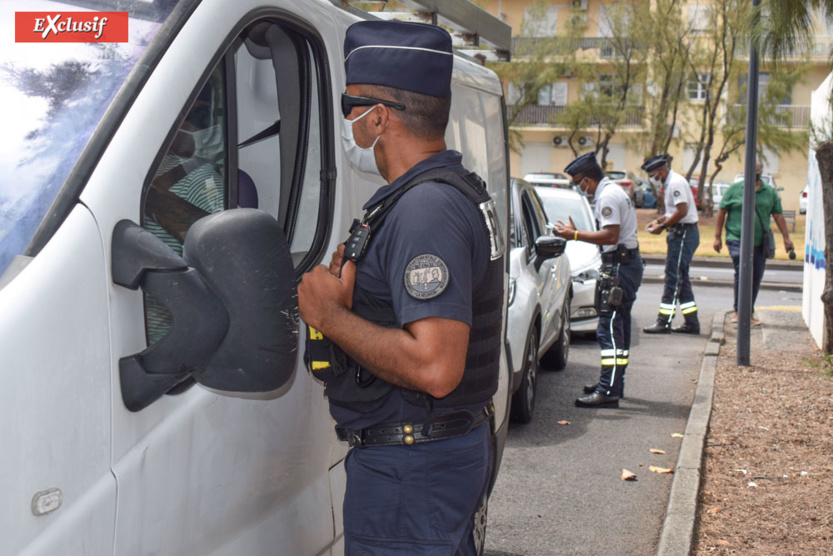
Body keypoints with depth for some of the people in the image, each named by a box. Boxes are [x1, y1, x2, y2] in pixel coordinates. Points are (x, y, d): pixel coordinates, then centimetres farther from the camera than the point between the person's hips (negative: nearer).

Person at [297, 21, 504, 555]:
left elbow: (435, 367, -32)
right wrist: (354, 294, 7)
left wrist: (330, 315, -19)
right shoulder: (461, 190, 11)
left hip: (410, 471, -10)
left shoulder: (424, 210, -23)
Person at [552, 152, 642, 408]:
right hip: (628, 263, 11)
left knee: (609, 329, -13)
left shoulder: (608, 196, -15)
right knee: (619, 327, 17)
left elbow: (611, 235, -23)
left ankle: (608, 391, -15)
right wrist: (576, 232, 20)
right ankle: (614, 382, 27)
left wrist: (574, 235, -17)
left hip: (620, 266, -11)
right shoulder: (613, 191, 18)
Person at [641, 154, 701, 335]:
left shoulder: (676, 183, -16)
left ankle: (664, 322, -7)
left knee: (673, 278, -9)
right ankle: (691, 323, 16)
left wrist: (662, 227, -17)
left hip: (684, 234, -11)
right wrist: (657, 221, 13)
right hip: (680, 234, 11)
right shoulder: (669, 183, 17)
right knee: (680, 279, 12)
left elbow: (682, 211, -24)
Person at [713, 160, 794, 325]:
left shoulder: (770, 192, 12)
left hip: (760, 242, 4)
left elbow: (778, 215, 14)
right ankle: (739, 311, -12)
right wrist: (717, 237, 1)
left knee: (756, 278, 6)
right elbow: (721, 212, 5)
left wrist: (786, 238, 9)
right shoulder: (734, 189, 3)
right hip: (737, 239, -4)